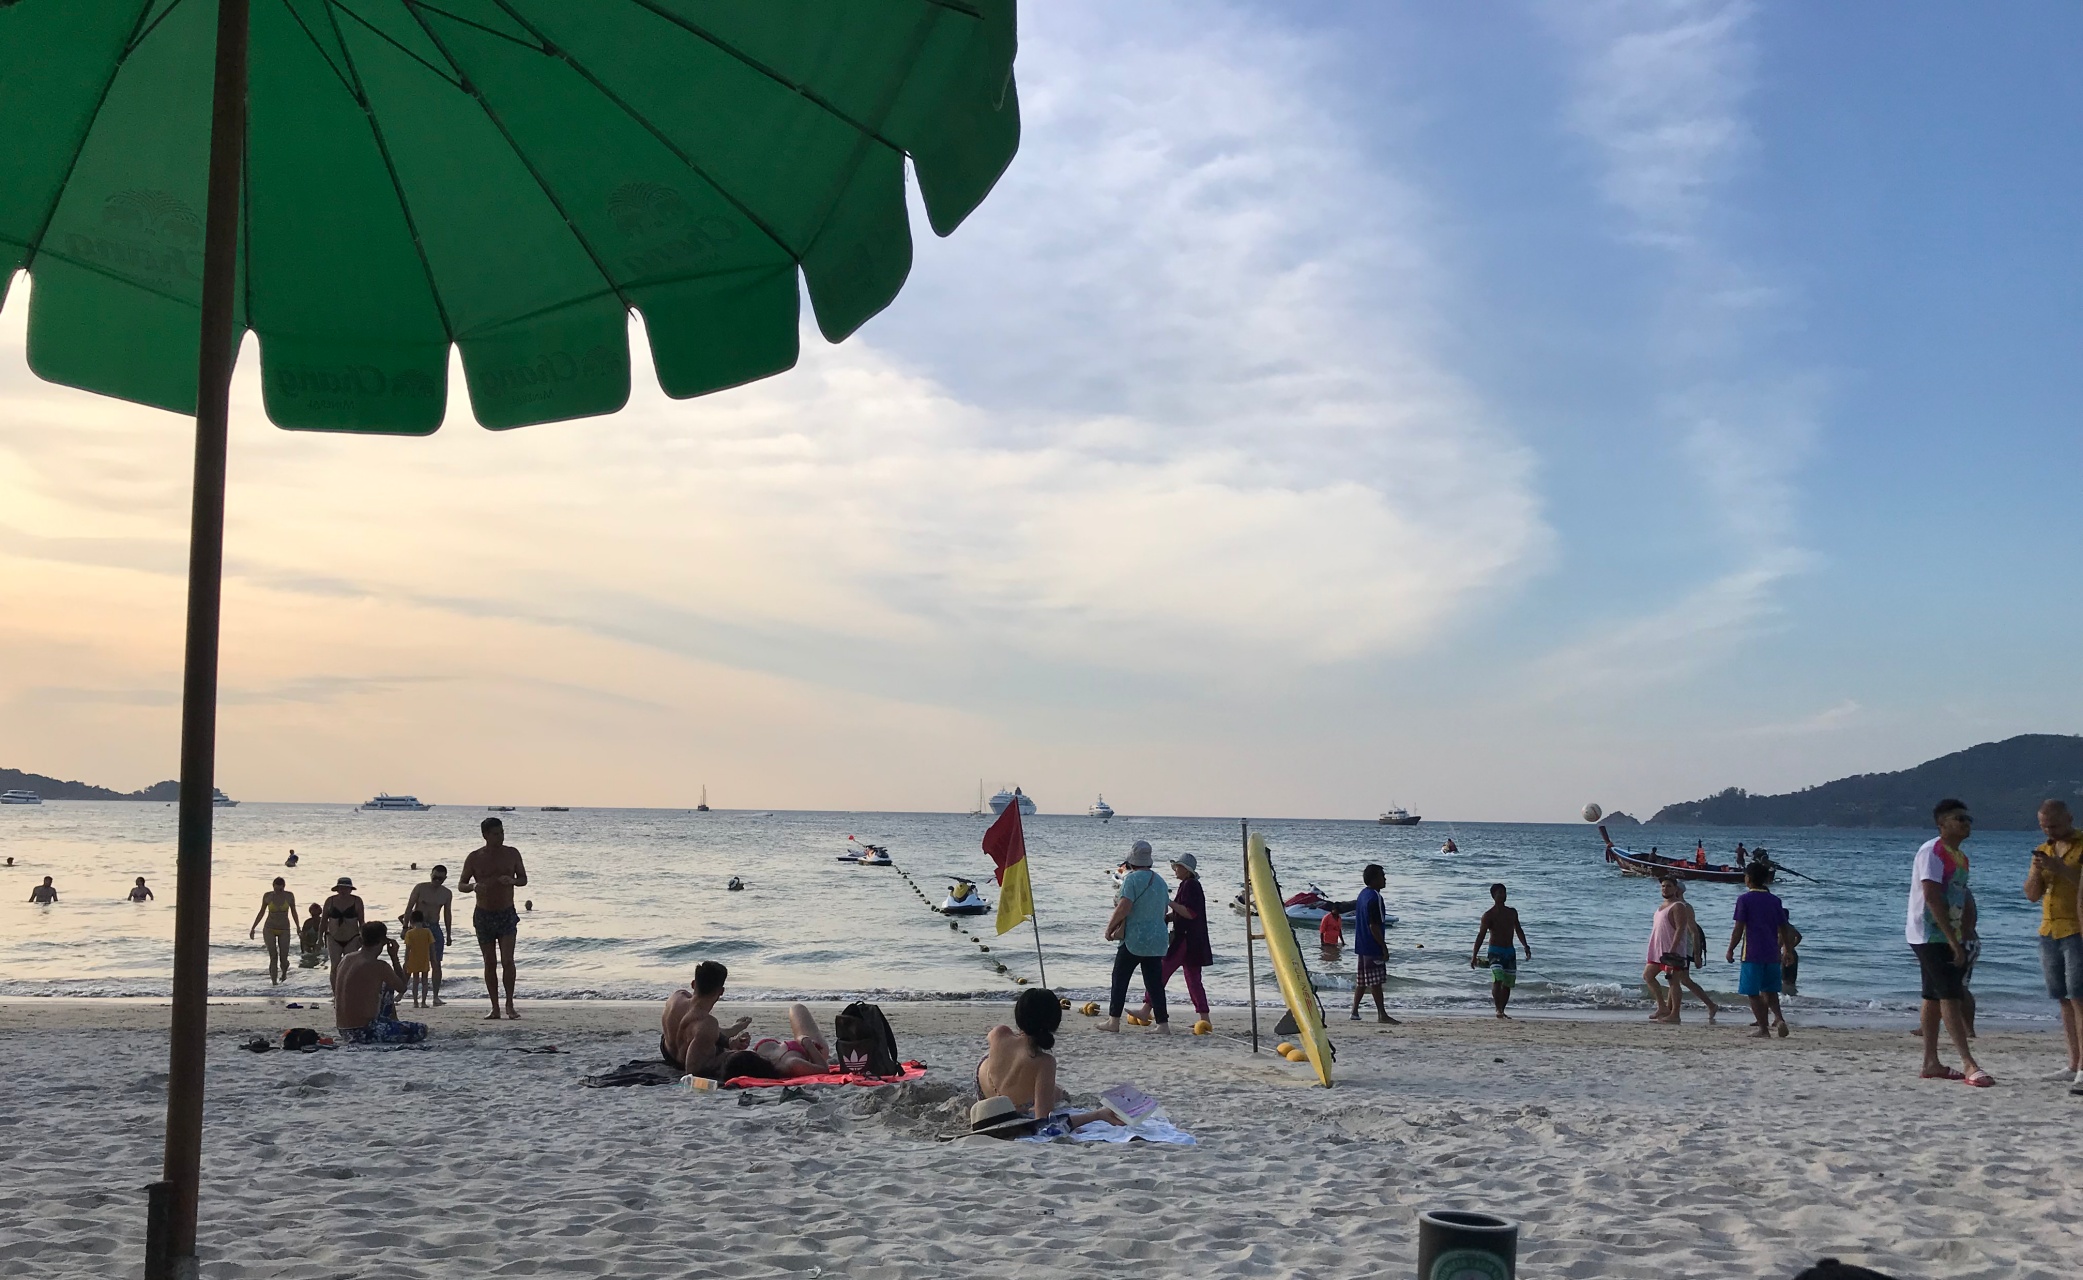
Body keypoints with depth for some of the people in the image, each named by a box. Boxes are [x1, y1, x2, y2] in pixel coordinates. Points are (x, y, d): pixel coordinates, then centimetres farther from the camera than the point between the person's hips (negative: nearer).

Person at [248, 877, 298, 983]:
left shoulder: (289, 896, -8)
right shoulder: (267, 896, -8)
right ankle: (274, 982, -6)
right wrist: (253, 928, 5)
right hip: (269, 929, 0)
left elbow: (293, 912, 5)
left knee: (283, 959, -4)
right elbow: (261, 912, 5)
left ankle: (284, 971, 32)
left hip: (284, 930, 0)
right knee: (273, 957, -14)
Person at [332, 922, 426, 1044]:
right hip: (364, 1033, -8)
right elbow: (402, 988, 0)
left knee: (387, 988, 28)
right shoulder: (379, 967, -18)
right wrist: (394, 956, 5)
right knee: (421, 1030, 0)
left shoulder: (346, 958, 3)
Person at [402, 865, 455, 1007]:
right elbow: (409, 908, -6)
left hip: (435, 928, 3)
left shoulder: (447, 893, 4)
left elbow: (447, 914, 12)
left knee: (436, 963, -2)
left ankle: (436, 996, 2)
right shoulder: (420, 888, -6)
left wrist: (449, 934, 11)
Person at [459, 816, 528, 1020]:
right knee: (490, 963, 4)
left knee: (507, 960, -12)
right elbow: (461, 885, 2)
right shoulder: (474, 857, -4)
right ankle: (495, 1008, 11)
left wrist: (512, 881, -15)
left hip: (507, 914, 0)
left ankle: (510, 1005, 0)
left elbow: (523, 879, 9)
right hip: (483, 915, 0)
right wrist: (474, 886, -21)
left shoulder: (512, 854, 0)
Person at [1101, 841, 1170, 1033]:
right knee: (1155, 981, 7)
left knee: (1120, 978, 5)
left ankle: (1114, 1020, 6)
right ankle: (1163, 1023, 2)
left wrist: (1109, 927, -9)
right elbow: (1164, 909, 17)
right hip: (1157, 939, 6)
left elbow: (1124, 907, -19)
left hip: (1134, 939, -6)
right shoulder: (1160, 881, 12)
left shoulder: (1132, 878, -11)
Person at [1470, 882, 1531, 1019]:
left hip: (1510, 951, 5)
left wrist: (1525, 946, 10)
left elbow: (1518, 930, 22)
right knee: (1498, 979, -22)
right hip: (1495, 951, -5)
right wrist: (1474, 955, -13)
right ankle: (1498, 1010, -23)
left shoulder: (1512, 912, 12)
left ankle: (1502, 1011, 16)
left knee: (1508, 984, 6)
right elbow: (1481, 935, -8)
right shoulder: (1489, 915, -5)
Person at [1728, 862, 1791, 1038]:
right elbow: (1783, 928, 9)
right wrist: (1786, 949, 21)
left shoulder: (1744, 899, -7)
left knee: (1753, 993, 3)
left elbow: (1739, 929, -10)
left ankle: (1763, 1028, 1)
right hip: (1772, 953, 5)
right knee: (1770, 990, 16)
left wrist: (1730, 950, -1)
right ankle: (1778, 1018, -4)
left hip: (1752, 954, -5)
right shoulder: (1775, 900, 7)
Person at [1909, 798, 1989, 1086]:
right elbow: (1932, 898, -21)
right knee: (1950, 996, -14)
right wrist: (1954, 942, -23)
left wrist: (1962, 940, 9)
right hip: (1930, 936, -9)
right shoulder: (1932, 852, -13)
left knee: (1934, 998, 10)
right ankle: (1969, 1064, -19)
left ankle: (1931, 1063, 14)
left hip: (1948, 938, 9)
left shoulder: (1960, 857, 16)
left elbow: (1962, 900, 18)